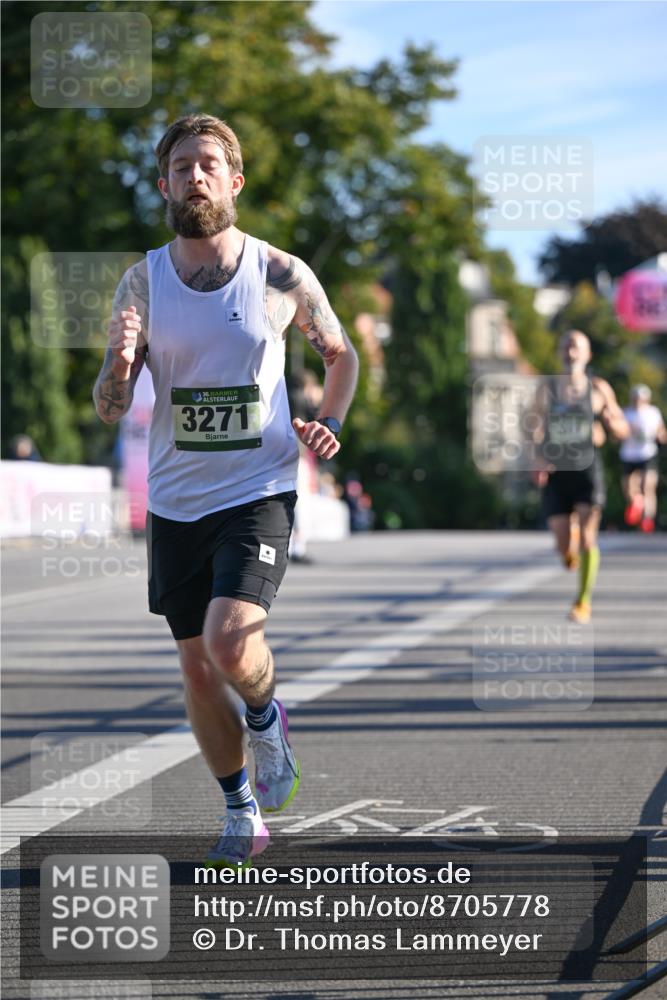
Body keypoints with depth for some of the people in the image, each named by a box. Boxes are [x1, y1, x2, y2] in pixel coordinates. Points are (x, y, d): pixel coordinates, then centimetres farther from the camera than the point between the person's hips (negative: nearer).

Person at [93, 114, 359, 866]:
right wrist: (121, 363, -23)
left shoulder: (281, 277, -4)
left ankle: (267, 718, 11)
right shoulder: (143, 283, -1)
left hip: (259, 494, -3)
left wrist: (329, 423, -3)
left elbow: (340, 354, 14)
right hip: (175, 503, 3)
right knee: (198, 673, 8)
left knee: (230, 642, -23)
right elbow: (108, 409, -1)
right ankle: (242, 814, 28)